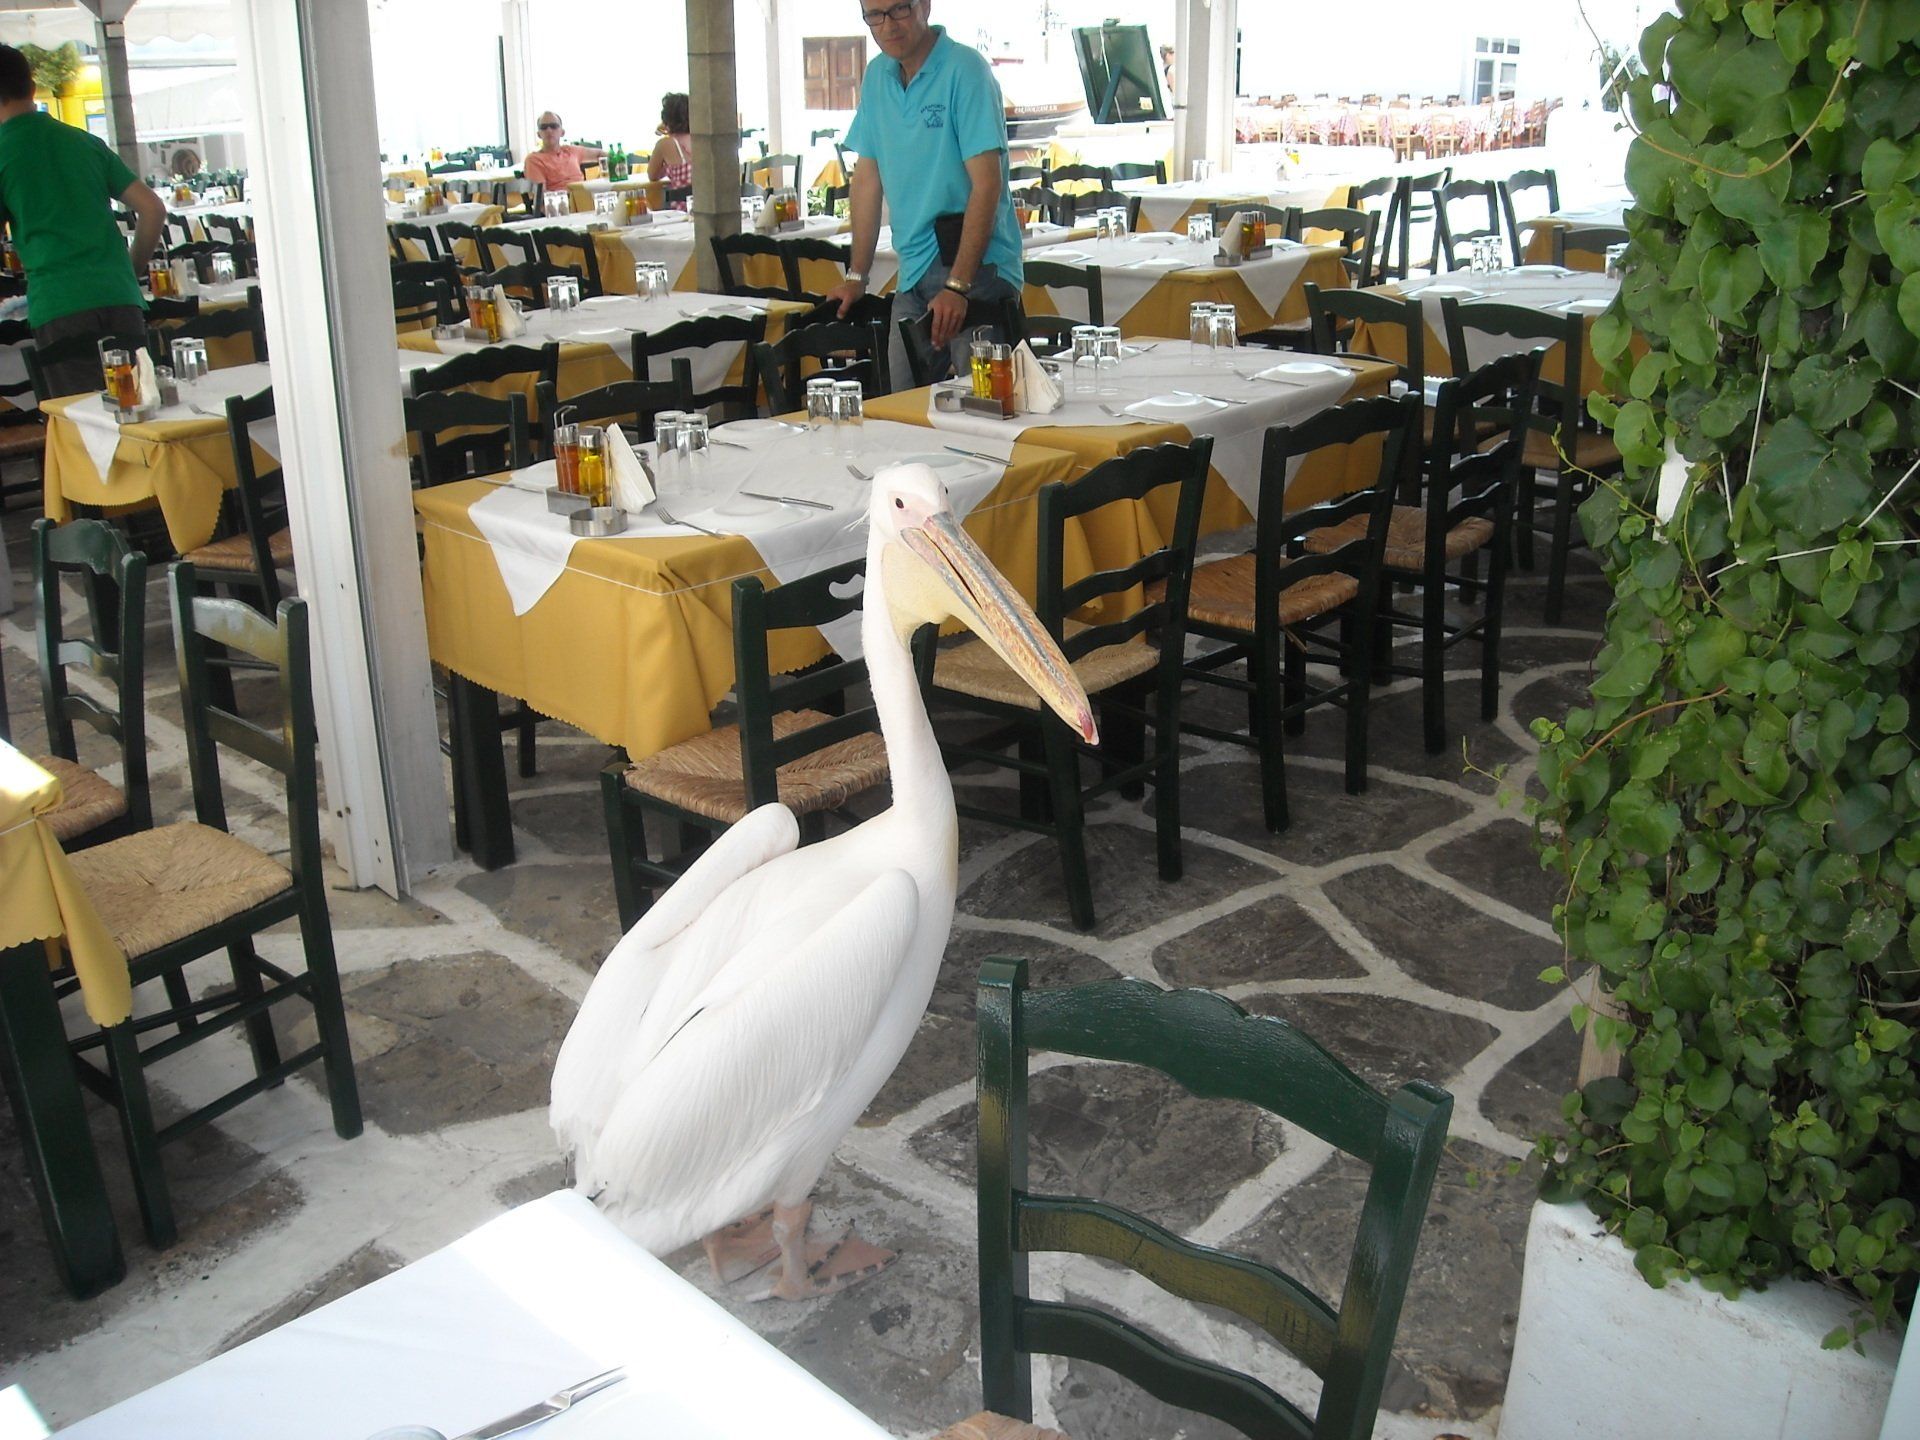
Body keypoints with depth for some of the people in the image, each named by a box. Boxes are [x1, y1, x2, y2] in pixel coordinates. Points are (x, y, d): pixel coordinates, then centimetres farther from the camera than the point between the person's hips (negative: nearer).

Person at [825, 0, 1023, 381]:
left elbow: (987, 183, -16)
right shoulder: (877, 76, 11)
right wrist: (856, 277, 14)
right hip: (912, 275, 6)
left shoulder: (965, 69, -10)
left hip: (976, 267, -6)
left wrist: (957, 286, -22)